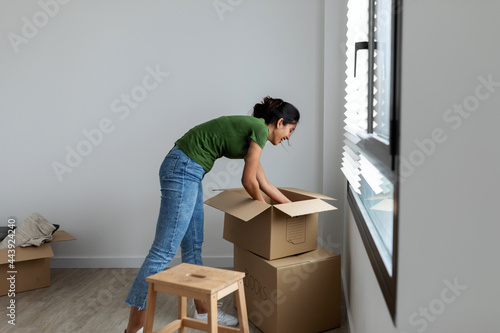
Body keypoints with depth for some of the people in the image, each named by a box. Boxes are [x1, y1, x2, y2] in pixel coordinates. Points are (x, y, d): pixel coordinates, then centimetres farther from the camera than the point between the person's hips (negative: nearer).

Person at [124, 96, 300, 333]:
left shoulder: (250, 131, 21)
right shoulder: (260, 129, -6)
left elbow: (263, 183, 26)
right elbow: (248, 181, -4)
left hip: (186, 171, 10)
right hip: (183, 170, -10)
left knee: (193, 247, 16)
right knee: (164, 249, -8)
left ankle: (202, 311, 29)